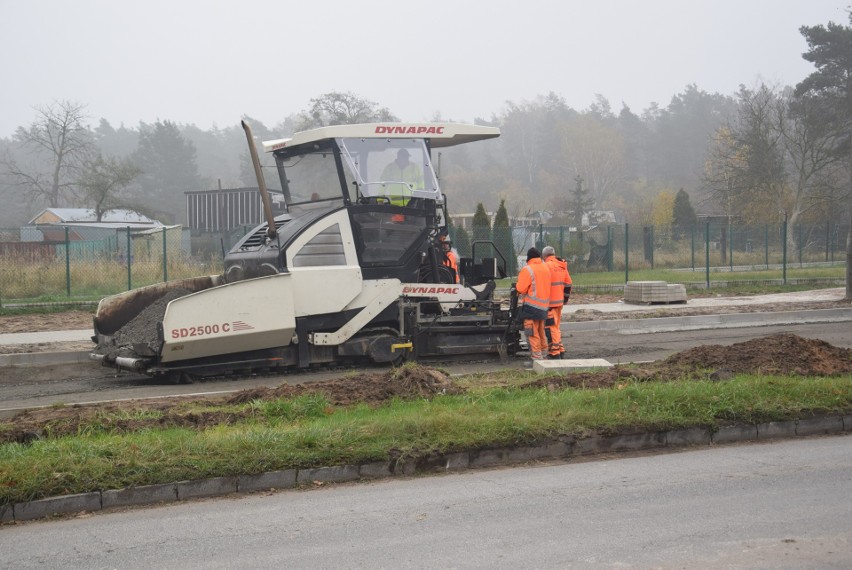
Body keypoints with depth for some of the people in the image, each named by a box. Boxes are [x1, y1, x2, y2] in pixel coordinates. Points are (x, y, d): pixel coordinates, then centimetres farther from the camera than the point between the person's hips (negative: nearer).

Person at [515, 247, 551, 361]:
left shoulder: (527, 270, -14)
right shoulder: (546, 268, 10)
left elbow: (521, 288, -15)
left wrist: (516, 286, 5)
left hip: (531, 305, -8)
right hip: (544, 304, 8)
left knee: (532, 332, -4)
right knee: (541, 330, 20)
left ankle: (536, 355, -6)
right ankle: (544, 351, 27)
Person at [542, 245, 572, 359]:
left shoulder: (547, 266, -14)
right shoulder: (562, 266, 11)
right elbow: (568, 284, 15)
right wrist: (565, 299, 23)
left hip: (550, 302, -8)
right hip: (559, 301, 8)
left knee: (551, 327, -4)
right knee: (556, 326, 19)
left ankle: (554, 352, -4)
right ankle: (560, 350, 23)